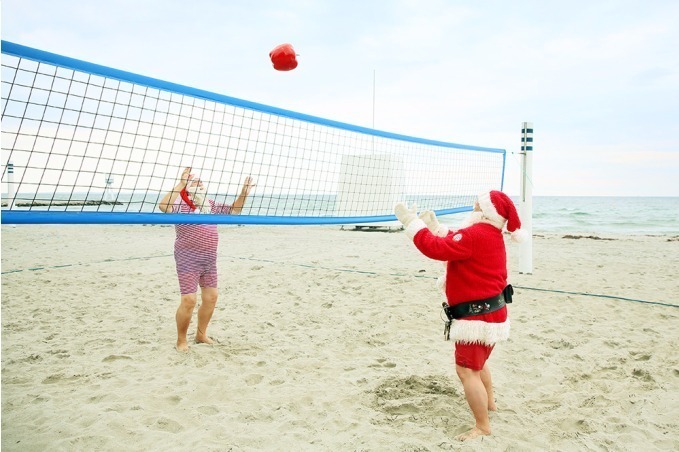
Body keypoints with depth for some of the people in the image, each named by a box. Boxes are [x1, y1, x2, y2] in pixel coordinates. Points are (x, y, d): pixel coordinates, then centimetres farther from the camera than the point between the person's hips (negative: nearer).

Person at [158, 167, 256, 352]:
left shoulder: (211, 205, 10)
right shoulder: (180, 204, -10)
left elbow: (233, 210, 19)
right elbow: (163, 206, -31)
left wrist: (243, 193, 4)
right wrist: (181, 183, -32)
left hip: (209, 261, 7)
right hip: (188, 261, -7)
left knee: (211, 297, 13)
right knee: (189, 300, -8)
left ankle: (201, 334, 32)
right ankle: (181, 340, 13)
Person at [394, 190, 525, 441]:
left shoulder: (475, 235, -22)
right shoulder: (491, 235, 11)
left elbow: (436, 248, -28)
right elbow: (453, 244, 20)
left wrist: (411, 222, -20)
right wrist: (435, 225, 15)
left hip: (478, 316, -11)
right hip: (491, 311, 11)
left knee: (466, 371, -4)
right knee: (476, 363, 30)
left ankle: (482, 427, 5)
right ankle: (489, 402, 49)